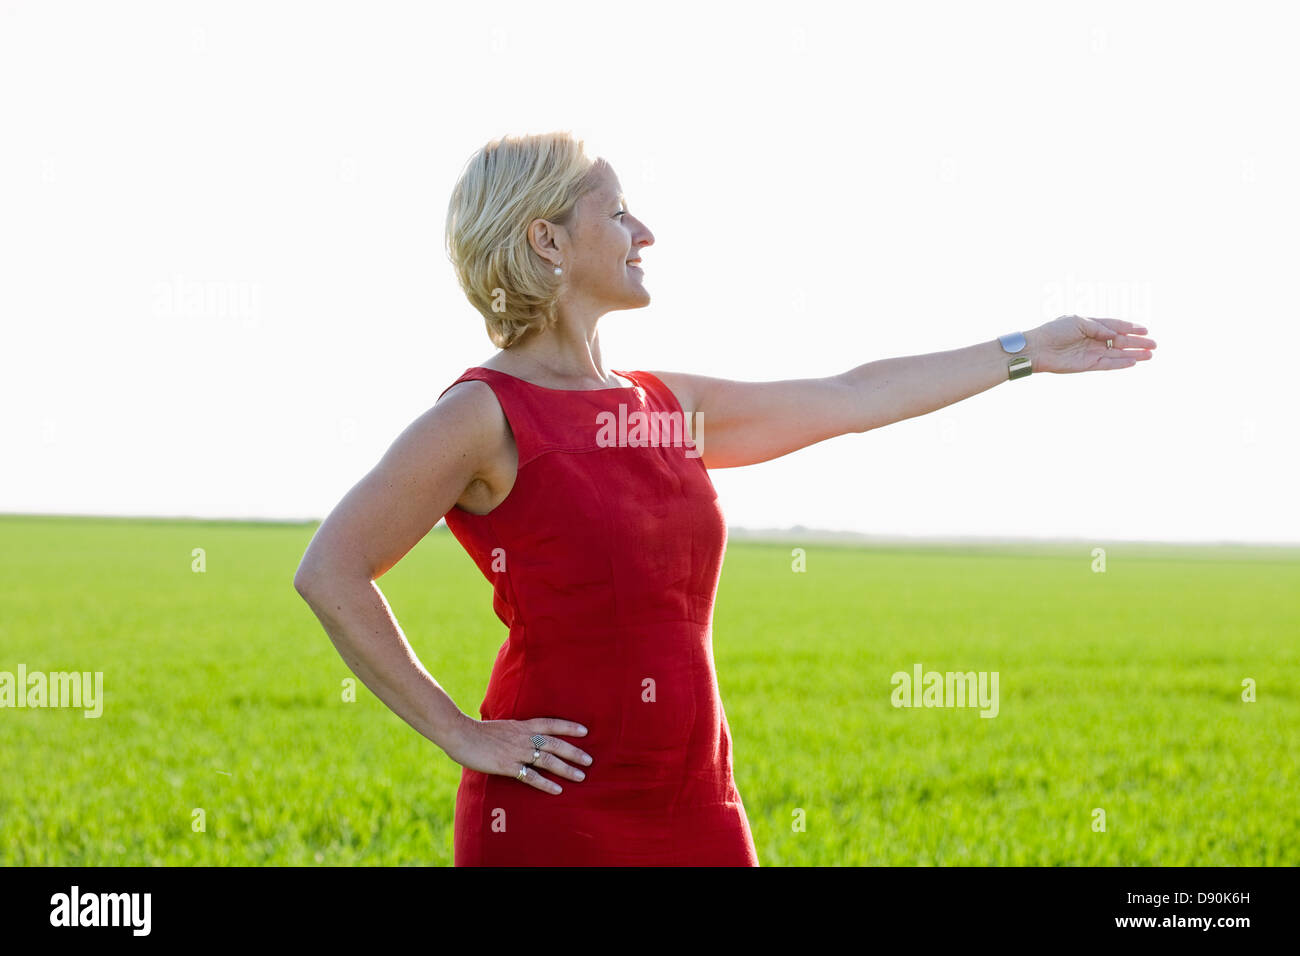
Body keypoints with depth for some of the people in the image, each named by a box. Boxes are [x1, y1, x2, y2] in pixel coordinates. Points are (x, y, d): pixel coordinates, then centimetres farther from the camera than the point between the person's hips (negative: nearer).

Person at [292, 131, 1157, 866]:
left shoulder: (669, 408, 12)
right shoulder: (485, 415, -9)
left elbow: (851, 399, 21)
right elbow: (331, 573, -13)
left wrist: (1028, 351, 27)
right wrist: (460, 733, -13)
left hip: (697, 811, 7)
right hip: (554, 817, -7)